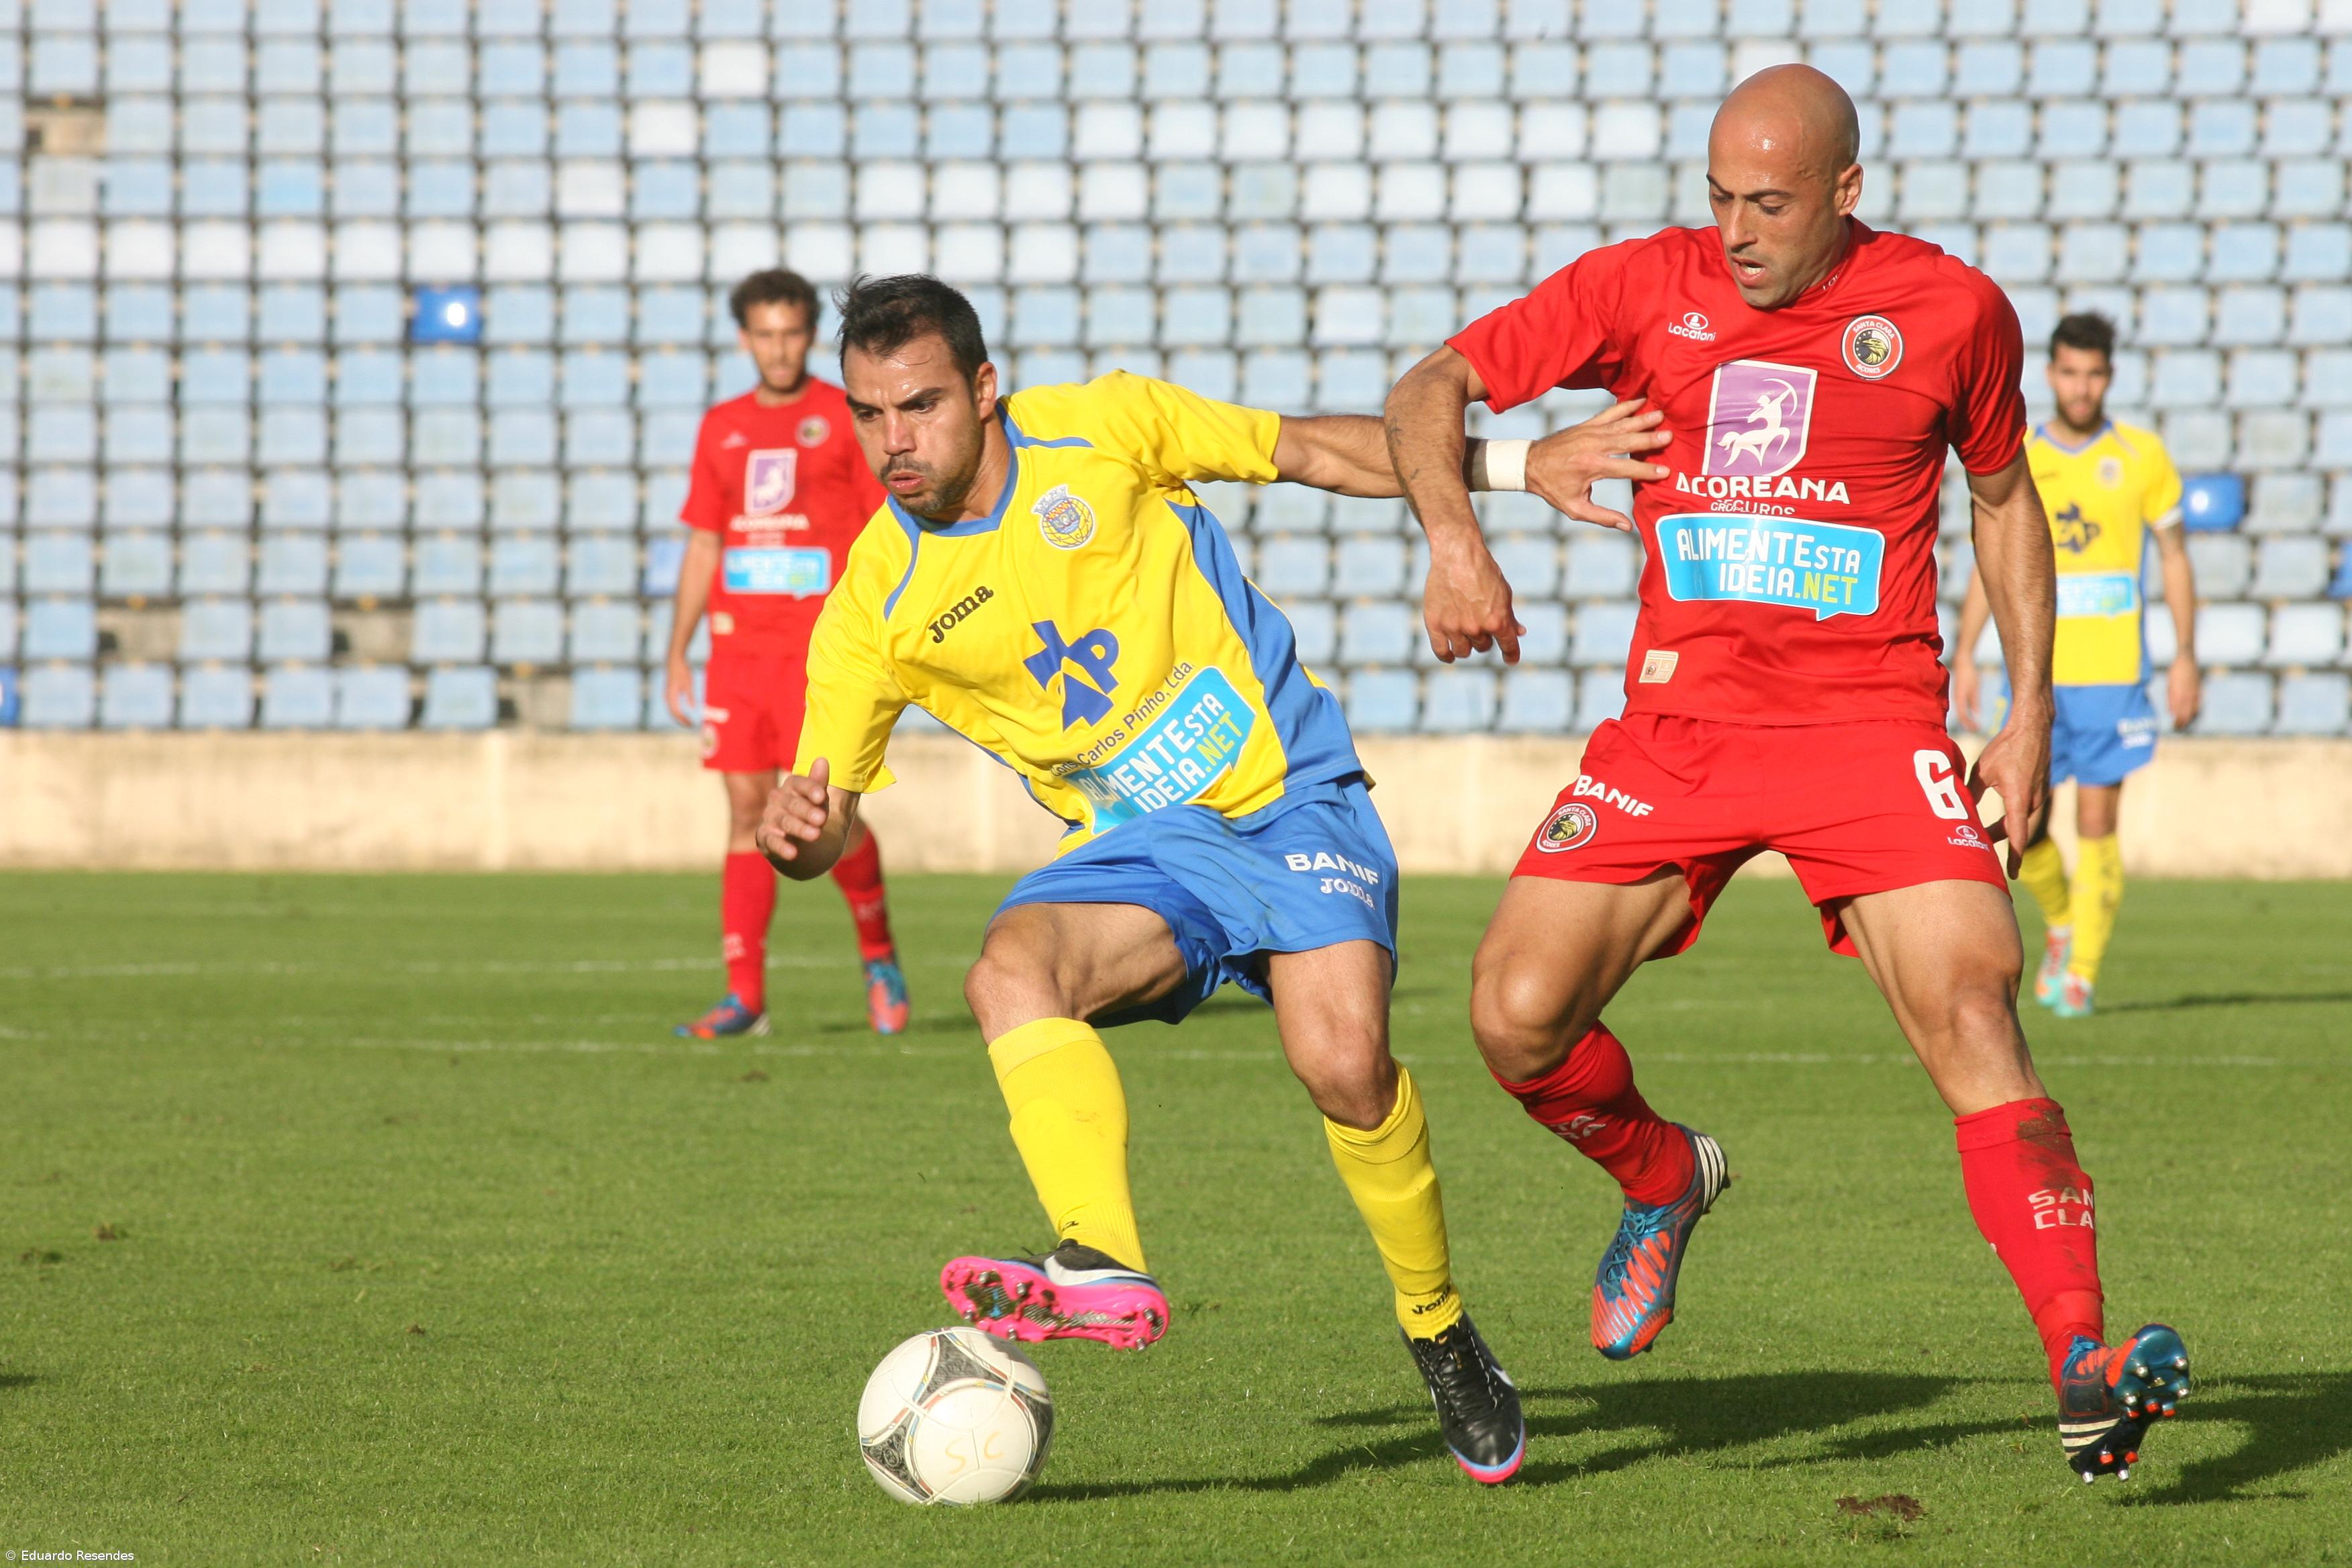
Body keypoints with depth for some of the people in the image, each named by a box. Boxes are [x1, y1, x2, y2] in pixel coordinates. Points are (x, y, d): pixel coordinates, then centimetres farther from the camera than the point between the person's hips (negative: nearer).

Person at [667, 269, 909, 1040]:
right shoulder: (722, 428, 13)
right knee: (748, 810, 1)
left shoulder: (849, 419, 1)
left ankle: (878, 953, 15)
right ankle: (745, 996, 0)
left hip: (821, 646, -4)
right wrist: (677, 654, 12)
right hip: (739, 644, 4)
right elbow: (702, 547, 17)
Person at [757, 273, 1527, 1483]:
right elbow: (826, 807, 1)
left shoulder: (1103, 429, -3)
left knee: (1342, 1062, -25)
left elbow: (1309, 452, 6)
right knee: (1009, 972, -30)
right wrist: (796, 832, -24)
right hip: (1143, 853, 2)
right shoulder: (875, 608, 0)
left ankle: (1441, 1338, -2)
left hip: (1291, 792, -2)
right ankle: (1103, 1271, -45)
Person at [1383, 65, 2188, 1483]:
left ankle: (2085, 1370, -23)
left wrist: (2031, 709, 9)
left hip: (1873, 723, -2)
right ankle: (1663, 1181, 23)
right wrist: (1457, 537, -14)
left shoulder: (1951, 310, 1)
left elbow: (2004, 496, 16)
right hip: (1679, 722, 2)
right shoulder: (1646, 287, 1)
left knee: (1972, 1016, -21)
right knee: (1518, 1017, -10)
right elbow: (1435, 386, 5)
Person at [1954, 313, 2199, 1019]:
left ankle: (2081, 972, 1)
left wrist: (2185, 656, 0)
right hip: (2037, 672, 2)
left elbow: (2174, 556, 7)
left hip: (2113, 673, -2)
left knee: (2096, 823, -6)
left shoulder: (2141, 456, 2)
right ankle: (2061, 924, 27)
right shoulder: (2018, 461, 6)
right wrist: (1963, 657, 4)